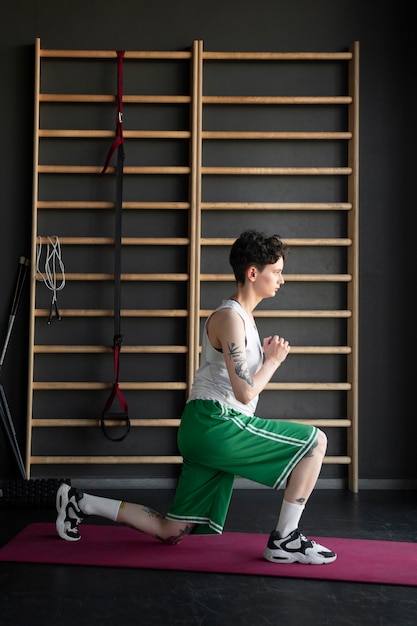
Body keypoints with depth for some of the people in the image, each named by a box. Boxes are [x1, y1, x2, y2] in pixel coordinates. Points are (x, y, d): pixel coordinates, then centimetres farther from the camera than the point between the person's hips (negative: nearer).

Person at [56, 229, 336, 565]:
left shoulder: (242, 316, 20)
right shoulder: (230, 316, -12)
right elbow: (245, 392, -19)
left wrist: (263, 357, 9)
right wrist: (273, 361, -3)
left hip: (208, 432, 10)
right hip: (216, 425, -10)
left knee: (171, 531, 13)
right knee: (315, 442, -10)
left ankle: (80, 502, 19)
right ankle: (286, 541, -2)